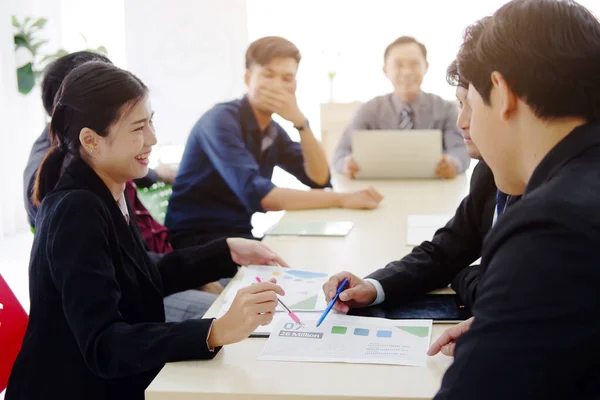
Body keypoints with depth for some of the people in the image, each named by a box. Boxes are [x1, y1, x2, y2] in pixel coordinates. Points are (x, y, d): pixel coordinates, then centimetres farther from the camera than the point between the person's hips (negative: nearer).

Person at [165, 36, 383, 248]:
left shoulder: (273, 130, 8)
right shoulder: (221, 120, -16)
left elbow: (319, 179, 1)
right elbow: (257, 195, -28)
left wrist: (300, 121, -13)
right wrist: (342, 199, -28)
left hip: (237, 236, 8)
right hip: (195, 243, -8)